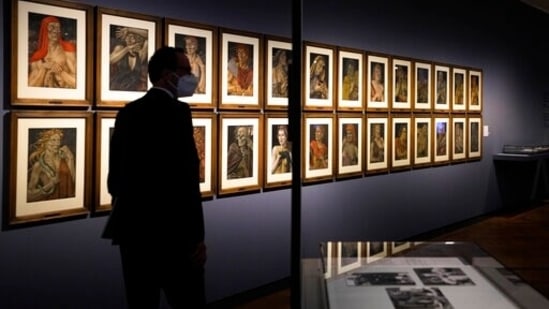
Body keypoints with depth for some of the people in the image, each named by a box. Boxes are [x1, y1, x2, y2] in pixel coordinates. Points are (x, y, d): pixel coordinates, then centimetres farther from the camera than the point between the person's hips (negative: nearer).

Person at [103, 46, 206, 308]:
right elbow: (186, 178, -18)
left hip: (132, 228, 8)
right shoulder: (176, 110, -13)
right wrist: (197, 236, -14)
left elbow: (115, 173, 15)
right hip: (170, 231, -8)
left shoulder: (128, 112, 10)